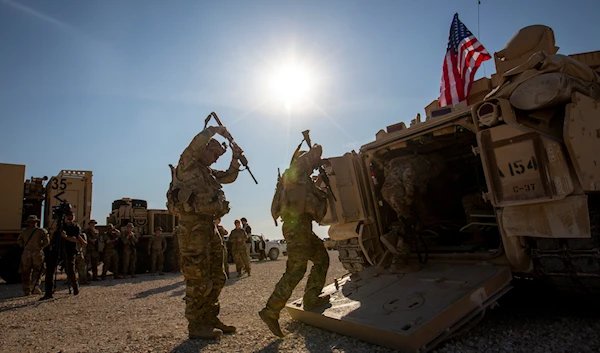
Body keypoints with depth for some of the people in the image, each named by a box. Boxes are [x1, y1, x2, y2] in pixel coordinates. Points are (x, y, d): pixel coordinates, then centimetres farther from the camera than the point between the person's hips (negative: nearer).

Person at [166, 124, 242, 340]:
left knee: (217, 278, 12)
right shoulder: (187, 165, -1)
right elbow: (197, 143, -18)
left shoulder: (208, 173, 24)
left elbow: (229, 177, 30)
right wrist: (216, 130, -12)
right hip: (193, 226, -9)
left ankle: (209, 319, 23)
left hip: (210, 226, 9)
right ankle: (196, 326, 3)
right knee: (198, 279, -7)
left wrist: (235, 158, 18)